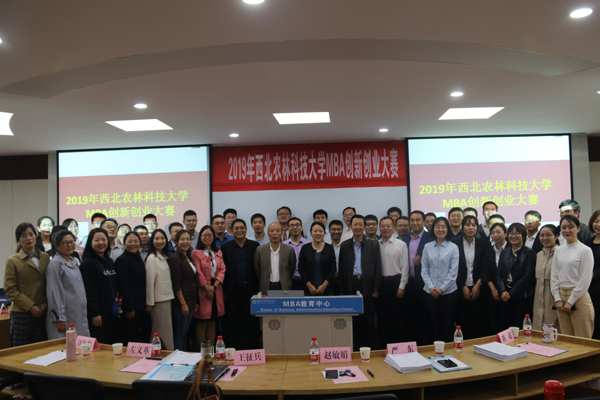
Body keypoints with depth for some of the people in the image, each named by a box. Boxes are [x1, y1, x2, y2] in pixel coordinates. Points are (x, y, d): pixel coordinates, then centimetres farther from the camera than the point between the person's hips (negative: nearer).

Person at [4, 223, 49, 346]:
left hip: (42, 313, 3)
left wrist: (45, 304, -4)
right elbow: (9, 290, -5)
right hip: (21, 314, -3)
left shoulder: (45, 258, 10)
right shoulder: (12, 261, -1)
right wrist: (31, 307, -11)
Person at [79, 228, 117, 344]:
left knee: (110, 345, 11)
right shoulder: (88, 263, -10)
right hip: (98, 312, -7)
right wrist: (95, 314, -18)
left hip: (111, 312, 7)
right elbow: (89, 291, -15)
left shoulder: (110, 261, 14)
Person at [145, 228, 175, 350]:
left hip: (167, 299, 8)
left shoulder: (164, 257, 13)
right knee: (162, 332, -1)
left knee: (167, 330, 12)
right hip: (158, 300, -8)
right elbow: (149, 282, -13)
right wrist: (149, 303, -13)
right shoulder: (152, 259, -12)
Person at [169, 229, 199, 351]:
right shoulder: (175, 259, -11)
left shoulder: (189, 258, 14)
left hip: (190, 301, 8)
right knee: (179, 332, -1)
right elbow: (176, 284, -15)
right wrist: (183, 304, -17)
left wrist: (195, 302, 15)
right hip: (180, 302, -8)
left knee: (185, 332, 13)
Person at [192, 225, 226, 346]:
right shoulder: (196, 252, -3)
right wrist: (207, 288, -11)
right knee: (202, 323, 1)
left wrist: (214, 286, -9)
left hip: (216, 290, 5)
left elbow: (222, 270, 4)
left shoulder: (218, 252, 12)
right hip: (202, 291, -5)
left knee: (212, 323, 9)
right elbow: (198, 273, -8)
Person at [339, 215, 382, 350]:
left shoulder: (373, 245, 6)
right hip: (351, 286, 1)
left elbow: (378, 268, 3)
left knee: (369, 318, 2)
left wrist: (376, 288, -4)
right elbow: (342, 269, 8)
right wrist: (343, 289, 1)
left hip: (367, 285, -1)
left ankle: (372, 347, 12)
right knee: (354, 319, 5)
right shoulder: (345, 246, 9)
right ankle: (356, 347, 14)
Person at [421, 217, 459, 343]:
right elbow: (424, 270, 5)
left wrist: (442, 288, -10)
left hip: (448, 292, -2)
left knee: (448, 325, 3)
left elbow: (453, 272, -5)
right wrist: (431, 287, -7)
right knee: (435, 325, 9)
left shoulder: (453, 247, -2)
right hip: (431, 293, 2)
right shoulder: (427, 247, 6)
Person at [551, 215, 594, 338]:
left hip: (579, 298, -5)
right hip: (562, 297, 5)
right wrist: (558, 299, 1)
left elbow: (585, 280, -10)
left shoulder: (585, 250, -6)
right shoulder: (558, 250, 11)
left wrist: (570, 301, -10)